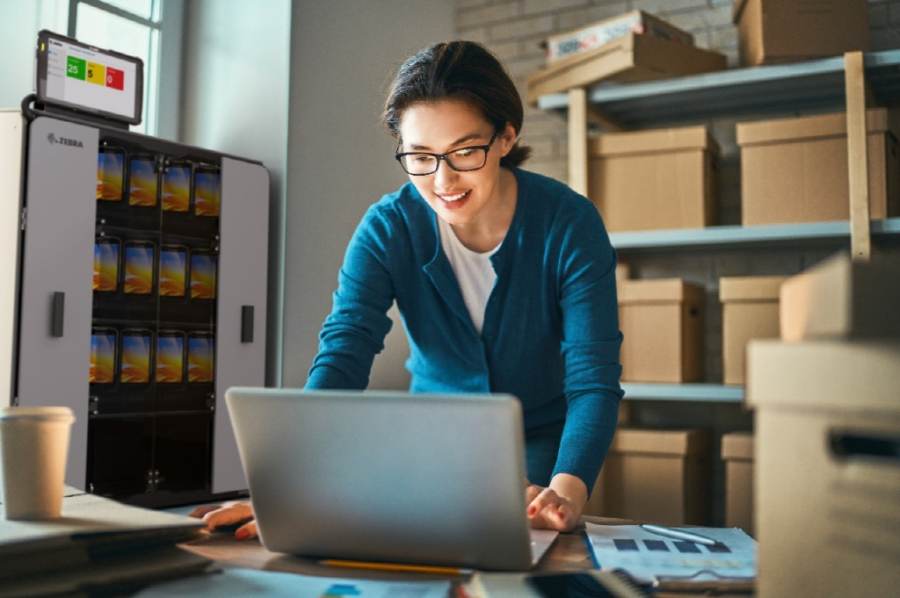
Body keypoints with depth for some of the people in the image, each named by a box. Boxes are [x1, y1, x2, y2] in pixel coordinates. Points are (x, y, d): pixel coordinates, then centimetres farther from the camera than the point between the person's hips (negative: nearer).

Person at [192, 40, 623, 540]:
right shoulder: (387, 229, -14)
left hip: (542, 447, -1)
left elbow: (594, 380, -24)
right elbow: (342, 358, -24)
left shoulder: (569, 223, -18)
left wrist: (567, 492, -42)